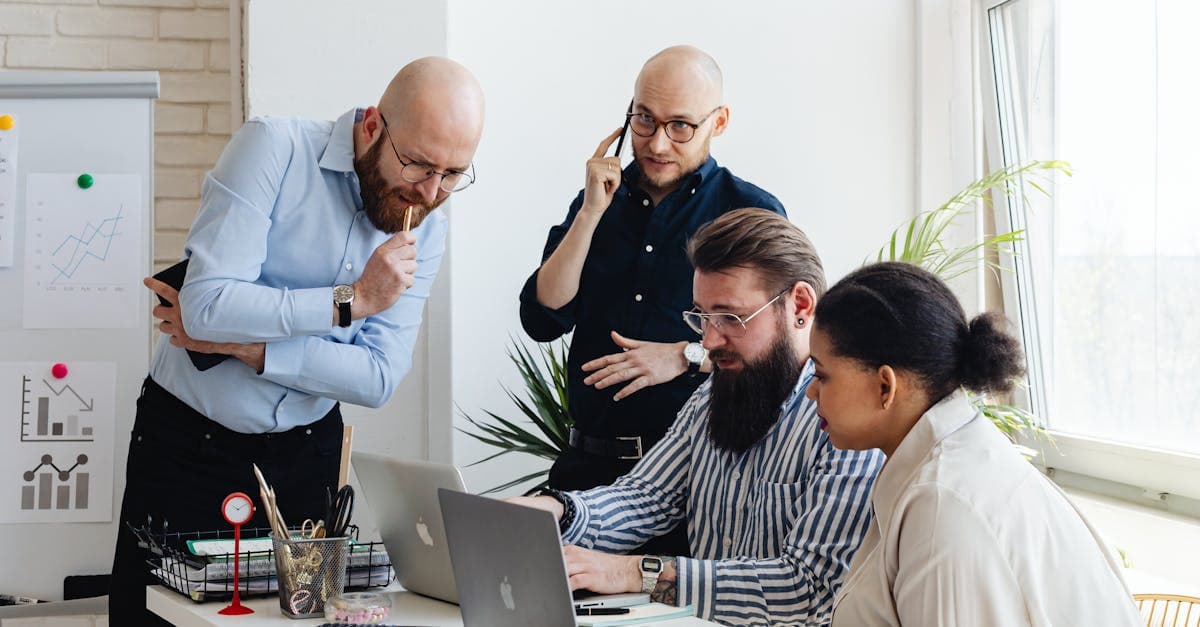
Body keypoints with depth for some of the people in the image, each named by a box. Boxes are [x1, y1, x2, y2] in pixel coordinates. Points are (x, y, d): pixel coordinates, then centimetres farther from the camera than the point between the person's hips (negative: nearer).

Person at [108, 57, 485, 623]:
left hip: (307, 451, 4)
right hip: (188, 445, -4)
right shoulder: (274, 149, -17)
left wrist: (239, 345, -21)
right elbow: (207, 304, -27)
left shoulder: (426, 225, -3)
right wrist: (352, 300, -26)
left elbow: (378, 378, -12)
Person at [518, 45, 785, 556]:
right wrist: (592, 213, -3)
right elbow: (542, 321, 2)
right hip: (590, 465, 3)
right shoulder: (599, 202, 14)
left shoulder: (753, 214, 2)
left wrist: (687, 357, -13)